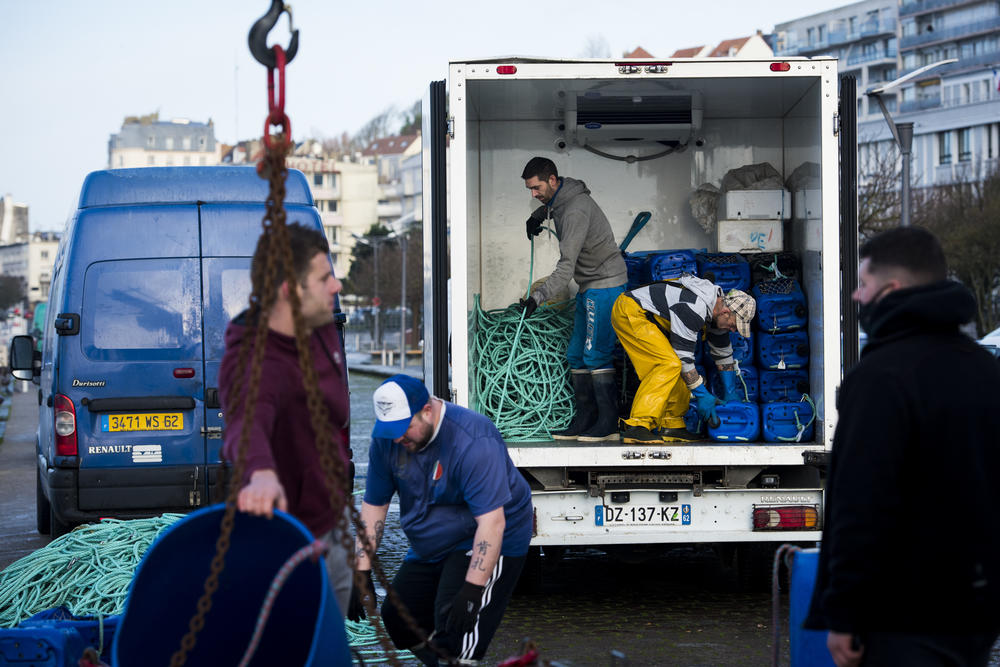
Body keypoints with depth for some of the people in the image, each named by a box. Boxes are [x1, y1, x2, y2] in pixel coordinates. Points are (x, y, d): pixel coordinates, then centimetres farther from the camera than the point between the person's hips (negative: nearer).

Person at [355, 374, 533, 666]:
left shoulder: (473, 442, -30)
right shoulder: (387, 440, -8)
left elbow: (492, 522, -33)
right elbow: (373, 506, 0)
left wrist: (472, 591, -36)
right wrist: (362, 574, -7)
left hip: (489, 544, -8)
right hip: (429, 548, 8)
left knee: (455, 627, -24)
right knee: (397, 618, 2)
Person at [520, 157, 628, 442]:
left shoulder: (576, 210, -23)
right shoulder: (559, 199, 7)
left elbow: (566, 267, -29)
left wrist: (537, 297, -34)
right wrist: (538, 215, 19)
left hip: (605, 285, -10)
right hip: (589, 287, 10)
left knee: (596, 355, -13)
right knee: (576, 355, 9)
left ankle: (609, 425, -10)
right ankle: (585, 420, 12)